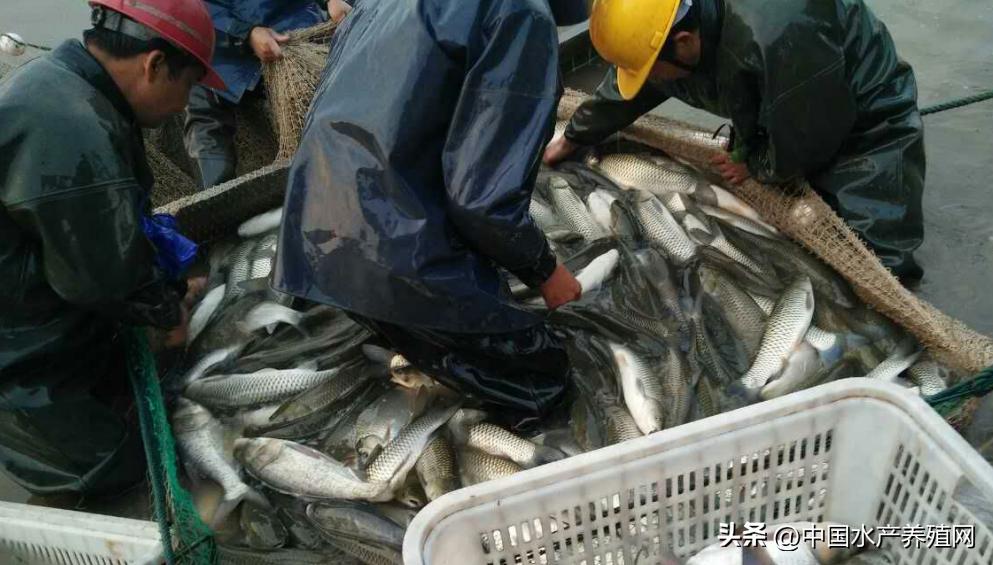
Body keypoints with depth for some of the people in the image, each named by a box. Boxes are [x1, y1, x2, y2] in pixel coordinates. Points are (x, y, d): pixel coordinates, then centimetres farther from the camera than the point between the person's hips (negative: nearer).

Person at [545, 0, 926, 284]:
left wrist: (754, 167, -12)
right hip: (784, 121, 8)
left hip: (866, 126, -7)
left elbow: (807, 140, -30)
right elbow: (621, 89, 5)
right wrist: (573, 138, 17)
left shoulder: (778, 34, -43)